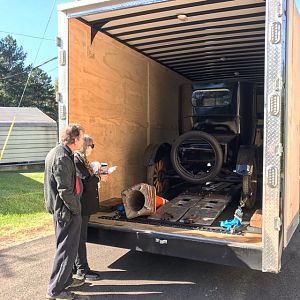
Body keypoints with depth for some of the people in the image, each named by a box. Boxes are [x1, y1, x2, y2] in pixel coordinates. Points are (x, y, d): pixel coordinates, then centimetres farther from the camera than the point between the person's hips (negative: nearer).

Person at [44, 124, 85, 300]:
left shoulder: (56, 153, 9)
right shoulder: (62, 158, -24)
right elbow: (65, 192, -25)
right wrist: (76, 209, -13)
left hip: (60, 209, 11)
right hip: (66, 211, -11)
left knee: (67, 247, 22)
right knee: (67, 250, 2)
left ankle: (66, 280, 37)